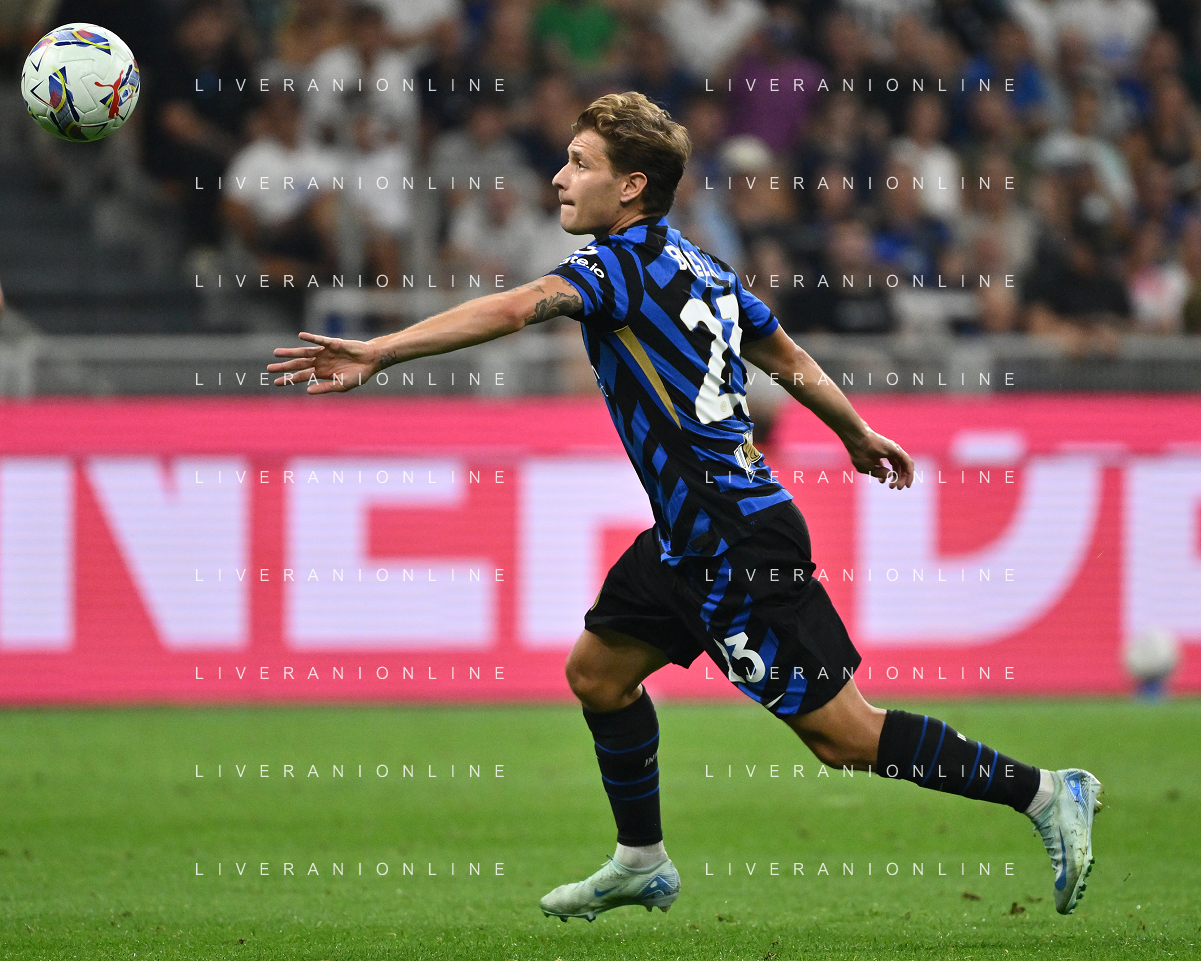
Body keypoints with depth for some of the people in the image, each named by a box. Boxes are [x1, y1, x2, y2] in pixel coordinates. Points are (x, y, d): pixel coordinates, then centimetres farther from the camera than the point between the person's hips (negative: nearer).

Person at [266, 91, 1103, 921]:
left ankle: (1047, 793, 2)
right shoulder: (697, 267, 9)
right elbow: (791, 360, 21)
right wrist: (858, 435, 37)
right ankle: (643, 862, 28)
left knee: (842, 736, -4)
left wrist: (378, 352, -39)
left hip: (740, 544, -10)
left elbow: (513, 309, -33)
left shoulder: (627, 265, -17)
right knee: (598, 669, 16)